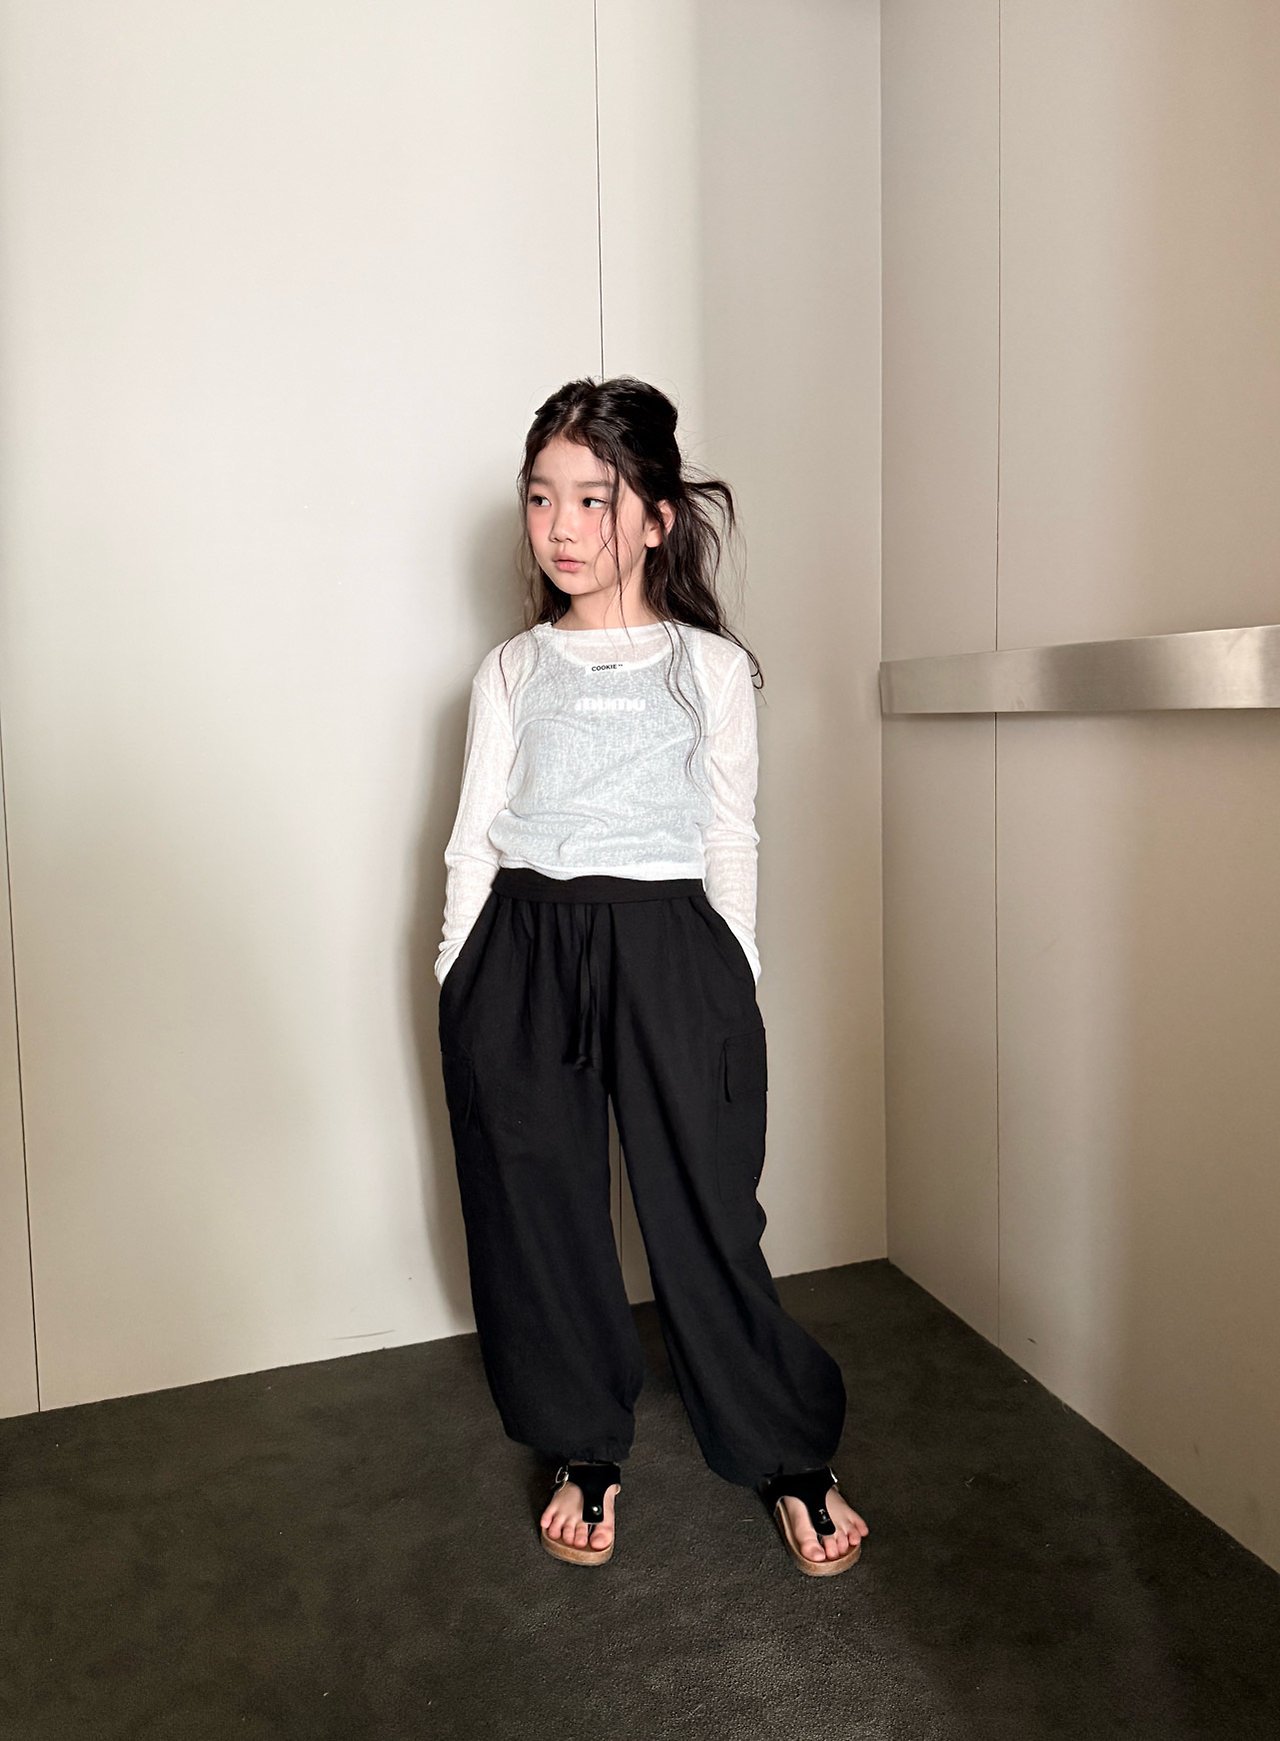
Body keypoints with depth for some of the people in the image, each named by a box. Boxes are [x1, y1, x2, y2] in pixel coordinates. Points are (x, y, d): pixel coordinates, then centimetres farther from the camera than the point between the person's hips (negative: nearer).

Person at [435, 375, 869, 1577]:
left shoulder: (711, 667, 6)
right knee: (540, 1210, 9)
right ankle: (586, 1452, 31)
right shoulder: (510, 670, 10)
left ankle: (791, 1459, 24)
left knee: (703, 1213, 1)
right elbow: (474, 835, 9)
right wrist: (459, 980, 5)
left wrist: (734, 985, 3)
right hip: (522, 951, 3)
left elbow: (731, 842, 6)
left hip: (666, 949, -2)